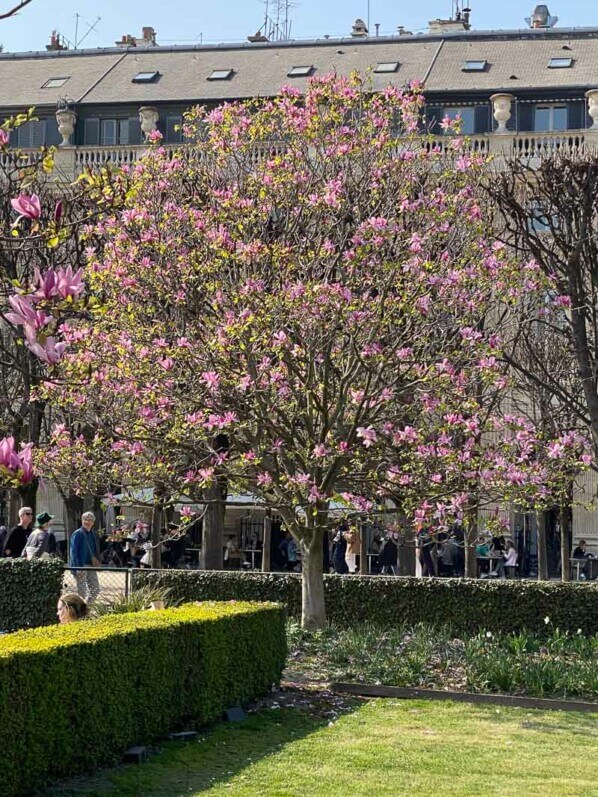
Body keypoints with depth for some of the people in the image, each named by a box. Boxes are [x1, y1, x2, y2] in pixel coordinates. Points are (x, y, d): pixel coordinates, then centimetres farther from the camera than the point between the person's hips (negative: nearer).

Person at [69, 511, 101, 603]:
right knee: (82, 592, -3)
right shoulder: (77, 534, -7)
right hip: (81, 566, -7)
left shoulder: (94, 535, 13)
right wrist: (77, 568, -19)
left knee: (95, 590, 8)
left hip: (91, 566, 7)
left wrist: (97, 563, 5)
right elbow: (73, 552, -12)